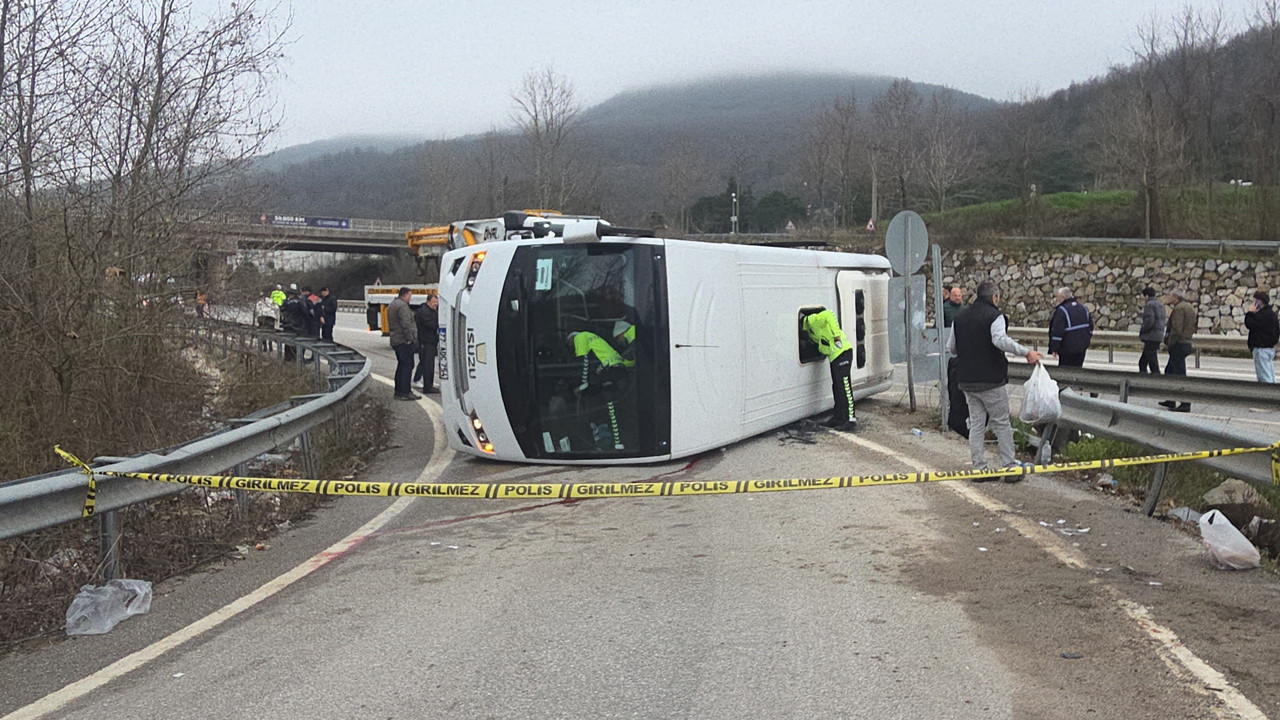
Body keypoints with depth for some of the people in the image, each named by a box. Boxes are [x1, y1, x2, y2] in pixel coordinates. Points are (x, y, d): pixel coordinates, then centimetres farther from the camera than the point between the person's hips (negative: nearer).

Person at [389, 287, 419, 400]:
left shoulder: (393, 305, 20)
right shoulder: (402, 305, -14)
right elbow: (405, 324, -23)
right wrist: (409, 338, -19)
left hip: (395, 340, 10)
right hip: (404, 341, -10)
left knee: (401, 365, 15)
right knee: (407, 365, -8)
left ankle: (398, 392, 18)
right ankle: (405, 392, -10)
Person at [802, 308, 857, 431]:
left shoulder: (812, 320, -12)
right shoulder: (809, 327, 19)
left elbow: (829, 315, -27)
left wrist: (836, 334, -29)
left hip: (842, 353, -11)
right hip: (834, 356, 11)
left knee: (845, 387, -9)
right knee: (836, 387, 16)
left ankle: (851, 420, -8)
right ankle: (838, 416, 25)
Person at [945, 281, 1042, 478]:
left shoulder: (960, 317, 11)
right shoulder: (994, 316, -10)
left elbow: (951, 348, 14)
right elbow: (1000, 340, -28)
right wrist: (1026, 353, -27)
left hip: (967, 380, 6)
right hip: (991, 380, -6)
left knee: (976, 424, 9)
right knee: (1002, 423, 4)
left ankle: (979, 469, 10)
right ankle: (1010, 468, 7)